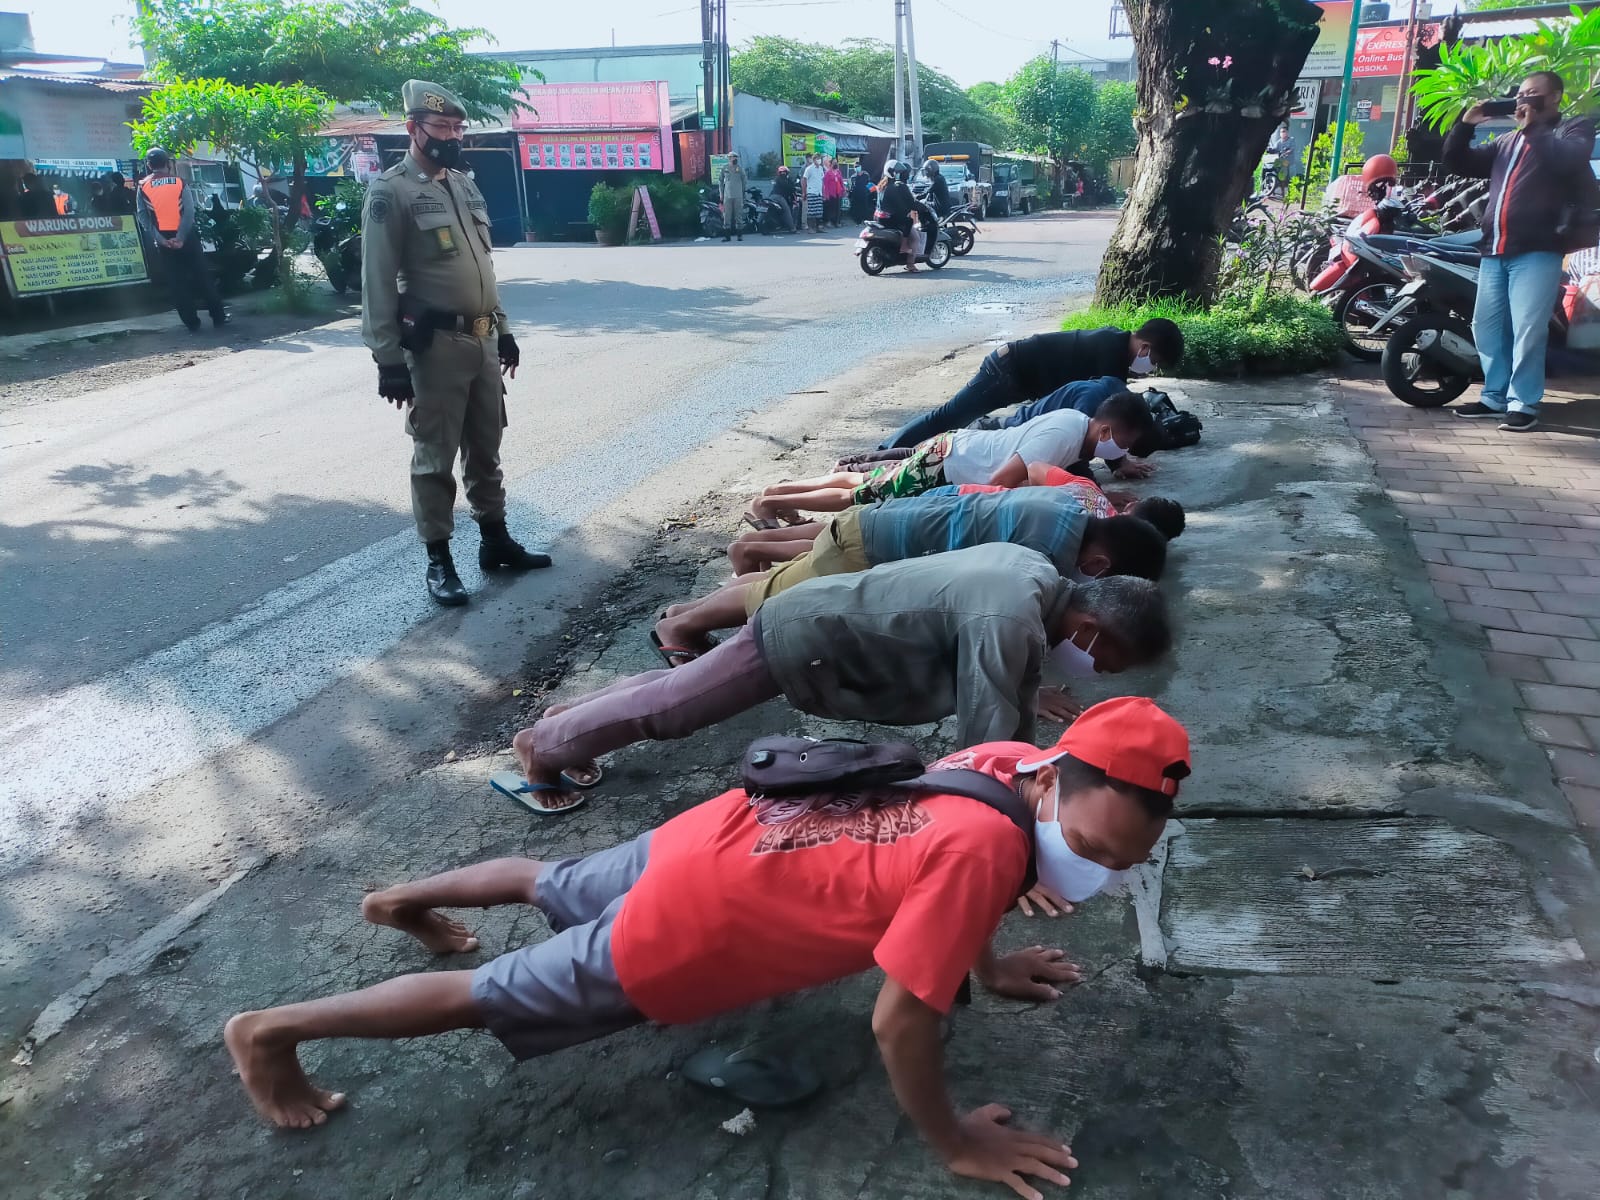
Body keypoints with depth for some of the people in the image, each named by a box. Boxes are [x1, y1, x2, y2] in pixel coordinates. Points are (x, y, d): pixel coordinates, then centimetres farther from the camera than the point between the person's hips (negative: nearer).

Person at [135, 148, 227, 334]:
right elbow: (189, 212, -12)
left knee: (176, 282, 6)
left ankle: (192, 322, 5)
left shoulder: (143, 187, 2)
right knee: (202, 276, 7)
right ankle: (218, 317, 7)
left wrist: (160, 239, -10)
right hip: (186, 237, -1)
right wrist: (180, 238, -15)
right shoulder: (180, 183, -1)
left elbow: (143, 217, -7)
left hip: (163, 240, 1)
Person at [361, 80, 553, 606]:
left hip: (482, 341, 7)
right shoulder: (391, 192, -9)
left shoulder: (465, 185, 14)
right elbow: (377, 284, -12)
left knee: (486, 449, 15)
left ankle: (495, 541, 27)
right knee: (435, 457, 1)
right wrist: (388, 359, -17)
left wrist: (503, 329, 19)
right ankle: (438, 560, 10)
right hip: (435, 345, -7)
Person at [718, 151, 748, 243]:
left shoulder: (740, 169, 6)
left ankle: (740, 234, 5)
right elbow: (720, 182, 13)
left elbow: (745, 182, 11)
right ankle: (726, 235, 4)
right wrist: (721, 193, 8)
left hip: (738, 196, 0)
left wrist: (744, 192, 5)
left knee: (739, 215, 1)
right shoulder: (724, 169, 7)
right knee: (727, 215, -1)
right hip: (727, 196, 0)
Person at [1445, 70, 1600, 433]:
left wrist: (1532, 128, -8)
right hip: (1494, 251, 6)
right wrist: (1465, 125, 8)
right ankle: (1495, 397, 17)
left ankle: (1524, 404, -6)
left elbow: (1567, 159, -14)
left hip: (1538, 251, -6)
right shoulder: (1506, 142, 24)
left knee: (1527, 330, -11)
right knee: (1487, 327, 7)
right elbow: (1456, 162, 22)